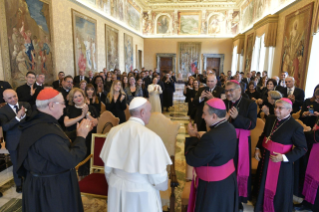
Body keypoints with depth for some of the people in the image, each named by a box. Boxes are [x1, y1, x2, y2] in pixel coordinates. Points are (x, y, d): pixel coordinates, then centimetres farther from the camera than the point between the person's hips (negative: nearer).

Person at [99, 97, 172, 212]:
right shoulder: (151, 137, -23)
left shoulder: (114, 131, -9)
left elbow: (107, 166, 0)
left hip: (117, 188, 5)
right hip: (141, 192, -4)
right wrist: (163, 186, 3)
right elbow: (158, 175, -19)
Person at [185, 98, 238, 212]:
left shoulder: (212, 137, -35)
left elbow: (192, 160, -25)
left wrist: (193, 137, -14)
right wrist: (198, 138, -4)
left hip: (214, 186, -8)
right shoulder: (230, 128, -5)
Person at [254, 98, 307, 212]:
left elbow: (302, 148, -14)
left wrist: (283, 157, -24)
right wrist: (258, 148, 0)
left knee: (279, 189, 14)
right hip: (265, 158, 6)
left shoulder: (296, 126, -20)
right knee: (264, 184, 24)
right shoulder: (270, 119, -3)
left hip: (280, 163, -6)